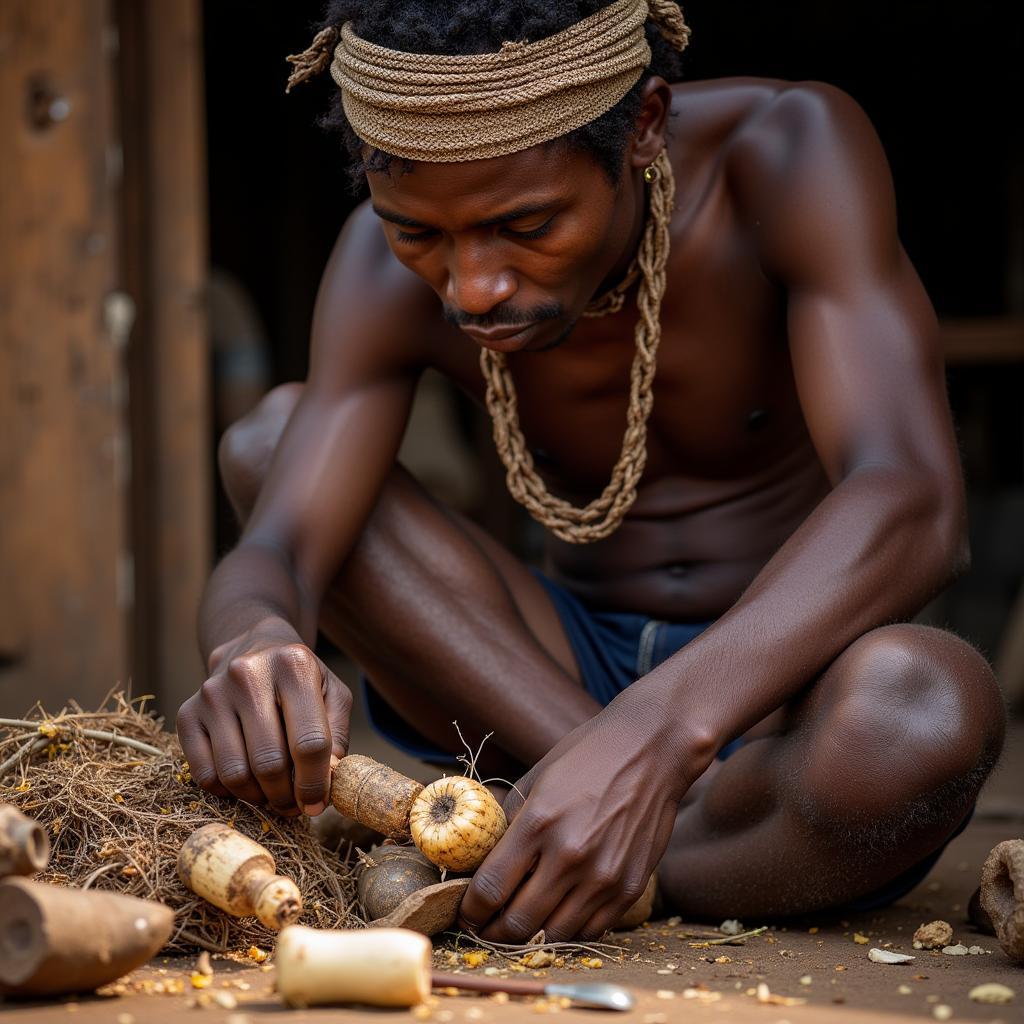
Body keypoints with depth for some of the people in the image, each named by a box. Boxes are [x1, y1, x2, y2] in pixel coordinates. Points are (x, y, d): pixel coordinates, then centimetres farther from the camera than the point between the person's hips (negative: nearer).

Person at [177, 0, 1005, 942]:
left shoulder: (789, 151, -20)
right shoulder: (390, 267, -10)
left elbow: (910, 501, -34)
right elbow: (273, 553, -19)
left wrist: (658, 736, -49)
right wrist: (255, 647, -46)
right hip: (570, 676, 4)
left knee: (926, 705, -40)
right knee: (270, 438, -15)